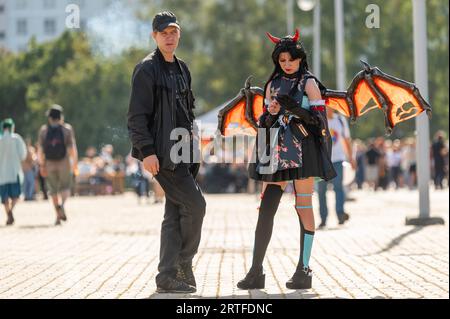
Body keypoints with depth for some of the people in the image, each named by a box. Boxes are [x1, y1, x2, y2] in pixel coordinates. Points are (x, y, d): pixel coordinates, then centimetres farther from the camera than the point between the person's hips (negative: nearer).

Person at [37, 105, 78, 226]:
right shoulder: (67, 128, -1)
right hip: (64, 162, -1)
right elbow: (72, 148, -7)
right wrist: (75, 162, 0)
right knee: (65, 187, 9)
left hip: (49, 163, 2)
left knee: (53, 190, 11)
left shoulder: (43, 130, 4)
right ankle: (62, 203, -22)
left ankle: (58, 216, 7)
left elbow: (40, 149, 1)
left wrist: (41, 165, 5)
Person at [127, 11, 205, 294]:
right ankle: (184, 265, 3)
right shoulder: (147, 69, -9)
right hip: (161, 153, -8)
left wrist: (191, 136, 14)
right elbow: (137, 116, -13)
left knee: (175, 213, 6)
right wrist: (147, 151, -20)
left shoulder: (181, 69, 17)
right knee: (195, 204, -11)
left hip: (181, 152, 8)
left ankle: (168, 276, 9)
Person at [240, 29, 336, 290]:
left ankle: (304, 269, 1)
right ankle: (256, 271, -1)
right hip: (277, 151, 4)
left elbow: (319, 119, -6)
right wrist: (271, 113, -5)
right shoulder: (273, 84, 15)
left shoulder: (309, 83, 1)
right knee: (266, 208, -2)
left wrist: (296, 109, -20)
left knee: (304, 206, -4)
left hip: (303, 151, -4)